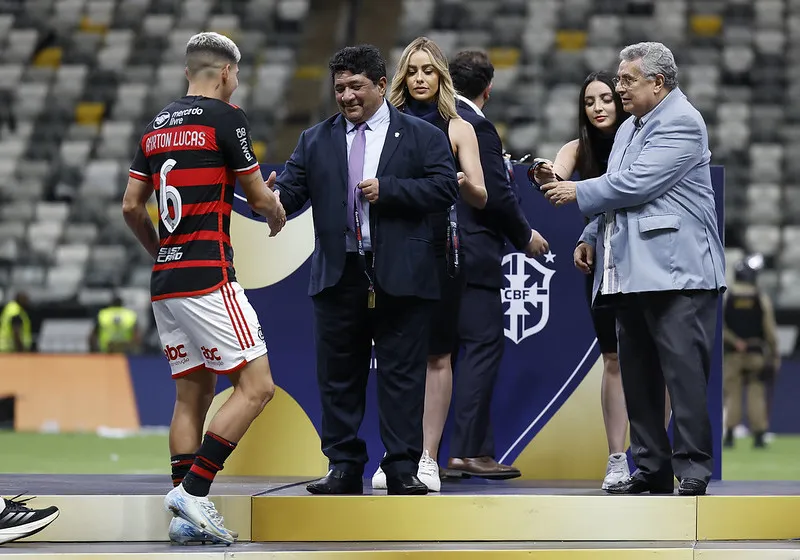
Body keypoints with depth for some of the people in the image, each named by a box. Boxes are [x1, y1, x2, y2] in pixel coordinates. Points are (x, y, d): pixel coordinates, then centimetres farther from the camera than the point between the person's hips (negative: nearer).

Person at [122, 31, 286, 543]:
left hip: (165, 281, 8)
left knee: (193, 394, 11)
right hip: (208, 279, -8)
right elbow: (260, 198, -2)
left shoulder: (158, 126, 14)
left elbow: (131, 206, 14)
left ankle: (184, 512, 7)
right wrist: (278, 215, 21)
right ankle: (193, 490, -14)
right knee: (256, 387, -6)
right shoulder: (226, 117, -6)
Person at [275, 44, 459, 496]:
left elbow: (446, 188, -5)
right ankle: (344, 467, 11)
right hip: (338, 274, 3)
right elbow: (293, 188, 3)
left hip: (400, 277, -3)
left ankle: (403, 470, 2)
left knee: (402, 375, -2)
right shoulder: (315, 141, 13)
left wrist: (387, 189, -13)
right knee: (339, 376, 5)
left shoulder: (423, 137, 5)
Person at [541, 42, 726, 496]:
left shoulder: (681, 124, -9)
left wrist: (578, 193, -6)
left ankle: (694, 471, -11)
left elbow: (635, 185, -17)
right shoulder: (629, 129, 22)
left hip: (676, 272, -10)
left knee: (685, 372, -12)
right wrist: (591, 238, 15)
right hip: (632, 273, 10)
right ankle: (652, 468, 14)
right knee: (638, 377, 9)